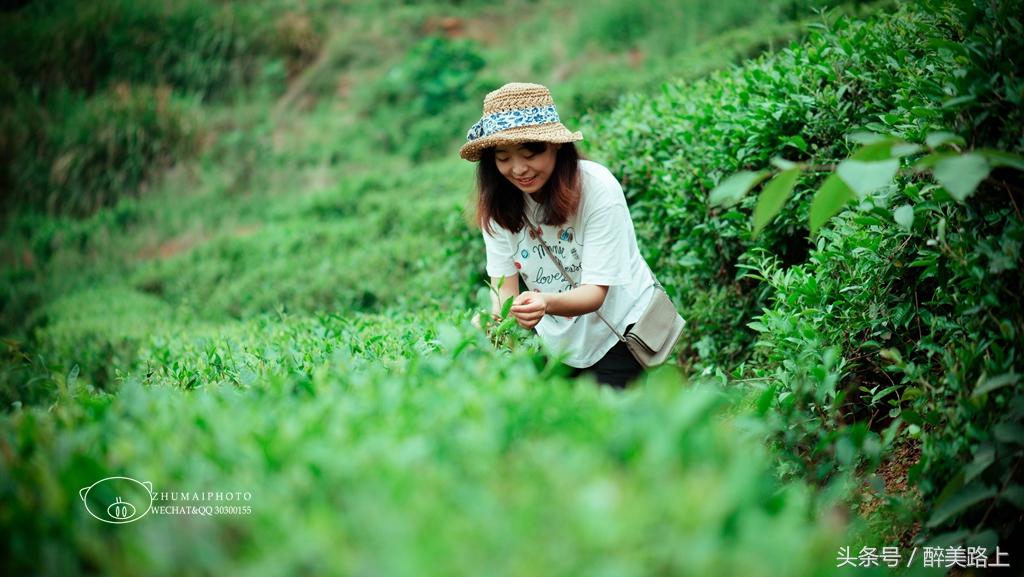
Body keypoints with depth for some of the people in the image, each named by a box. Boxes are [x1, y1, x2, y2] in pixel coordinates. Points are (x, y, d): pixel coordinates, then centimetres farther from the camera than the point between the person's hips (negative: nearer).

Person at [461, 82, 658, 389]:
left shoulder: (597, 188, -24)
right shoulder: (498, 202, -11)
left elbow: (595, 293, -26)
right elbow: (504, 288, -15)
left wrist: (546, 303, -48)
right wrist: (497, 324, -38)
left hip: (622, 331, -4)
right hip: (557, 339, 4)